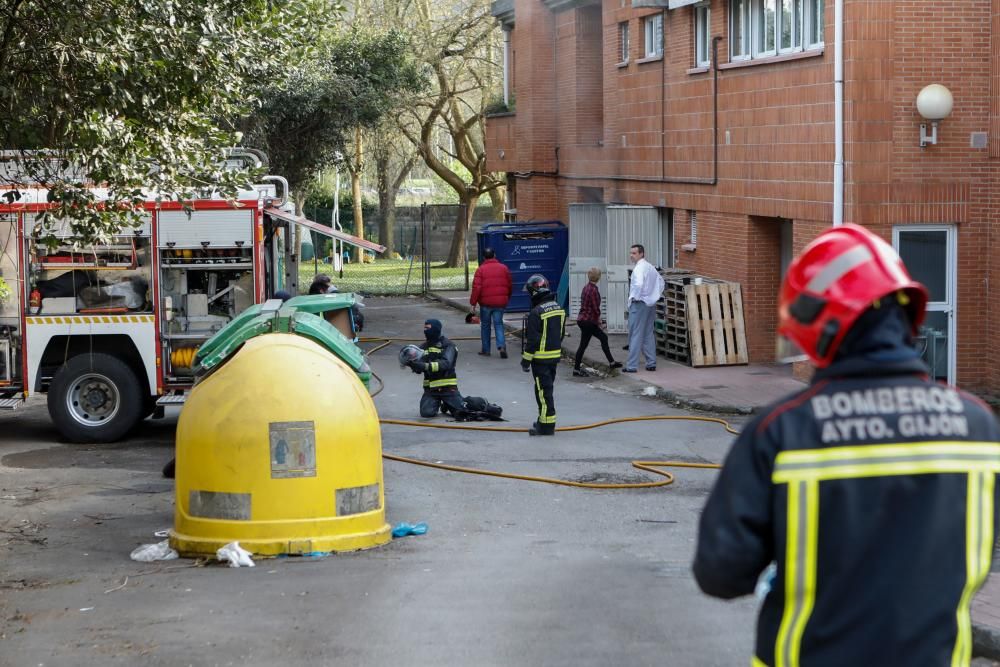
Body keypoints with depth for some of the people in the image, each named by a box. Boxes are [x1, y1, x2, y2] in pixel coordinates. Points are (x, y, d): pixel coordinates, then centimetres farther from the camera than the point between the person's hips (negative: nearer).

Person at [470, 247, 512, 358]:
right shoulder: (504, 268, 4)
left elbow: (476, 287, -12)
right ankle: (501, 346, -14)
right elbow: (509, 285, 10)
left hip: (485, 303, -2)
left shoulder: (481, 269, -7)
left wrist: (473, 302, -5)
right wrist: (507, 299, 24)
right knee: (498, 324, 7)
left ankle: (486, 350, 16)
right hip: (500, 302, 2)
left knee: (485, 325, 12)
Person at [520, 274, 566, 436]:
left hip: (541, 358, -8)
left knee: (543, 391, -4)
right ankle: (545, 421, 27)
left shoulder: (536, 313, -19)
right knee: (548, 388, 18)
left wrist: (526, 360, -11)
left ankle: (546, 426, -3)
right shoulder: (559, 309, 7)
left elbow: (532, 339, -18)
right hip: (555, 355, 8)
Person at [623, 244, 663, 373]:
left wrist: (635, 298, -19)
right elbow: (660, 281, 25)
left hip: (639, 304, -9)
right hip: (651, 303, 9)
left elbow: (639, 284, -33)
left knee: (635, 335, -5)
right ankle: (651, 363, 16)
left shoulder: (639, 268, -16)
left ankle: (632, 366, -4)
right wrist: (656, 295, 22)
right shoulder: (651, 267, 12)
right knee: (648, 334, 14)